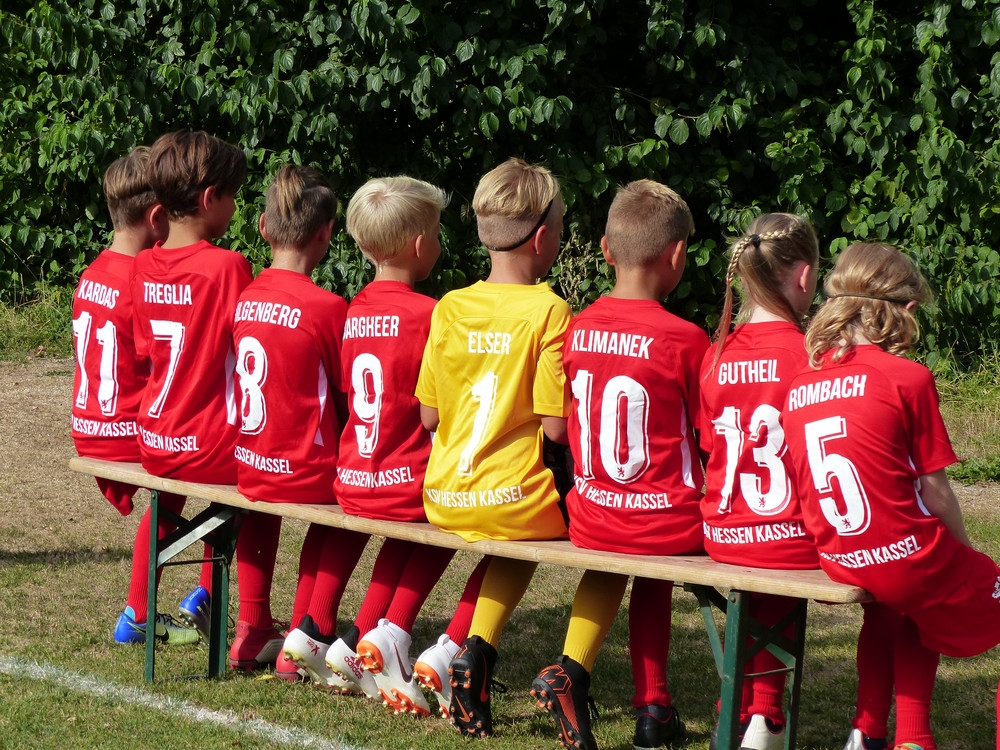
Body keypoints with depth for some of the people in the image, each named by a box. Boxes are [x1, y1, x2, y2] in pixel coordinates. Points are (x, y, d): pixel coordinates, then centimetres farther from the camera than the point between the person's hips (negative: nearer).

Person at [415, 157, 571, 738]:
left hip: (444, 501, 6)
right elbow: (557, 426, -14)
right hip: (516, 500, -5)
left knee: (518, 544, 34)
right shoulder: (549, 312, -12)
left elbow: (429, 416, 7)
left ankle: (477, 650, 12)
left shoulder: (450, 308, 3)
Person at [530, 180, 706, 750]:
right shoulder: (685, 340, -15)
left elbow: (561, 429, 9)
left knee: (652, 567, 35)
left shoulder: (579, 330, 0)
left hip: (592, 519, 5)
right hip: (670, 524, -5)